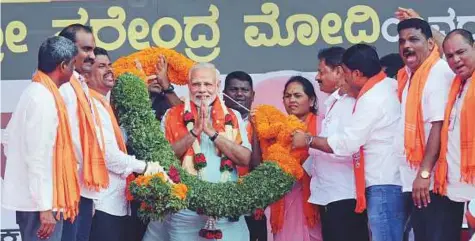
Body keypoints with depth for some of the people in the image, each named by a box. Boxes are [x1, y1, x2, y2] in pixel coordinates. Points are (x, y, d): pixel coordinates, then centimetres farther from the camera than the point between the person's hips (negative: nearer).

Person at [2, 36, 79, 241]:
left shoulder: (34, 92, 12)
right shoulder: (44, 98, -17)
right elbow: (38, 156, -21)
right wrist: (45, 207, -20)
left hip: (29, 197, 10)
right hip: (37, 201, -10)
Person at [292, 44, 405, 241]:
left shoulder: (372, 99, -16)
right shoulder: (388, 86, 12)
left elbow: (346, 143, -15)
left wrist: (308, 140, -2)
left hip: (384, 185, -10)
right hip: (389, 182, 10)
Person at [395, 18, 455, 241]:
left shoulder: (439, 73, -11)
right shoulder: (408, 75, 15)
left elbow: (439, 125, -19)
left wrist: (425, 173, -23)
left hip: (431, 181, -8)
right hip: (412, 179, 8)